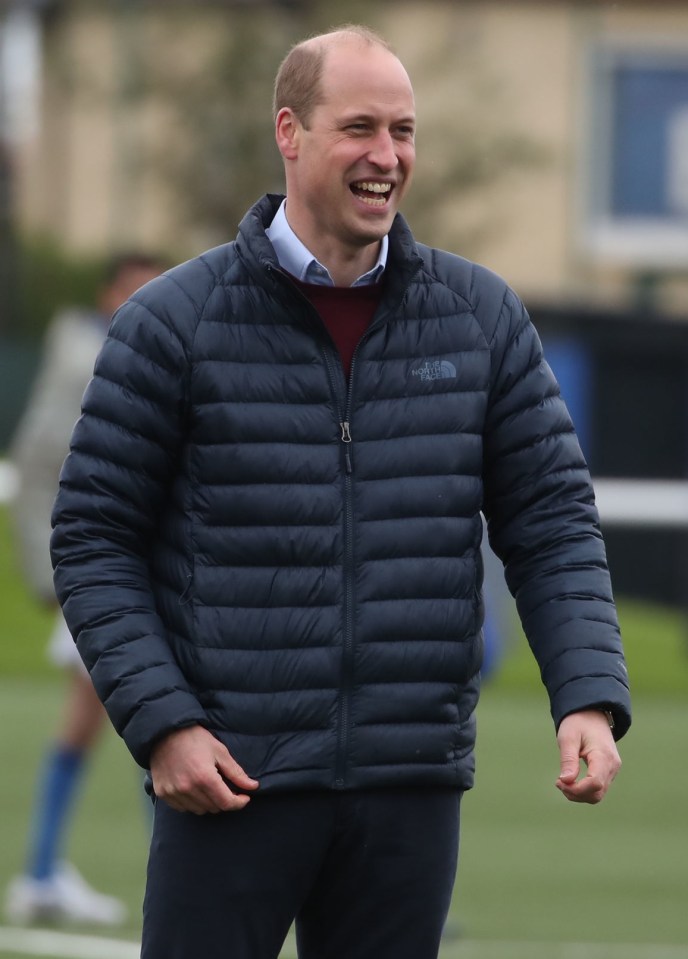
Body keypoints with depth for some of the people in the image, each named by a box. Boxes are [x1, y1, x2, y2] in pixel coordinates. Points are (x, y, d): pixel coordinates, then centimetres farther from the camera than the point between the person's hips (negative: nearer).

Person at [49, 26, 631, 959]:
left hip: (411, 789, 2)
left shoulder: (483, 316, 6)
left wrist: (590, 699, -8)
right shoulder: (171, 321, -2)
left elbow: (553, 522, 7)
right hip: (232, 775, -2)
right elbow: (93, 537, 0)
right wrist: (160, 722, -11)